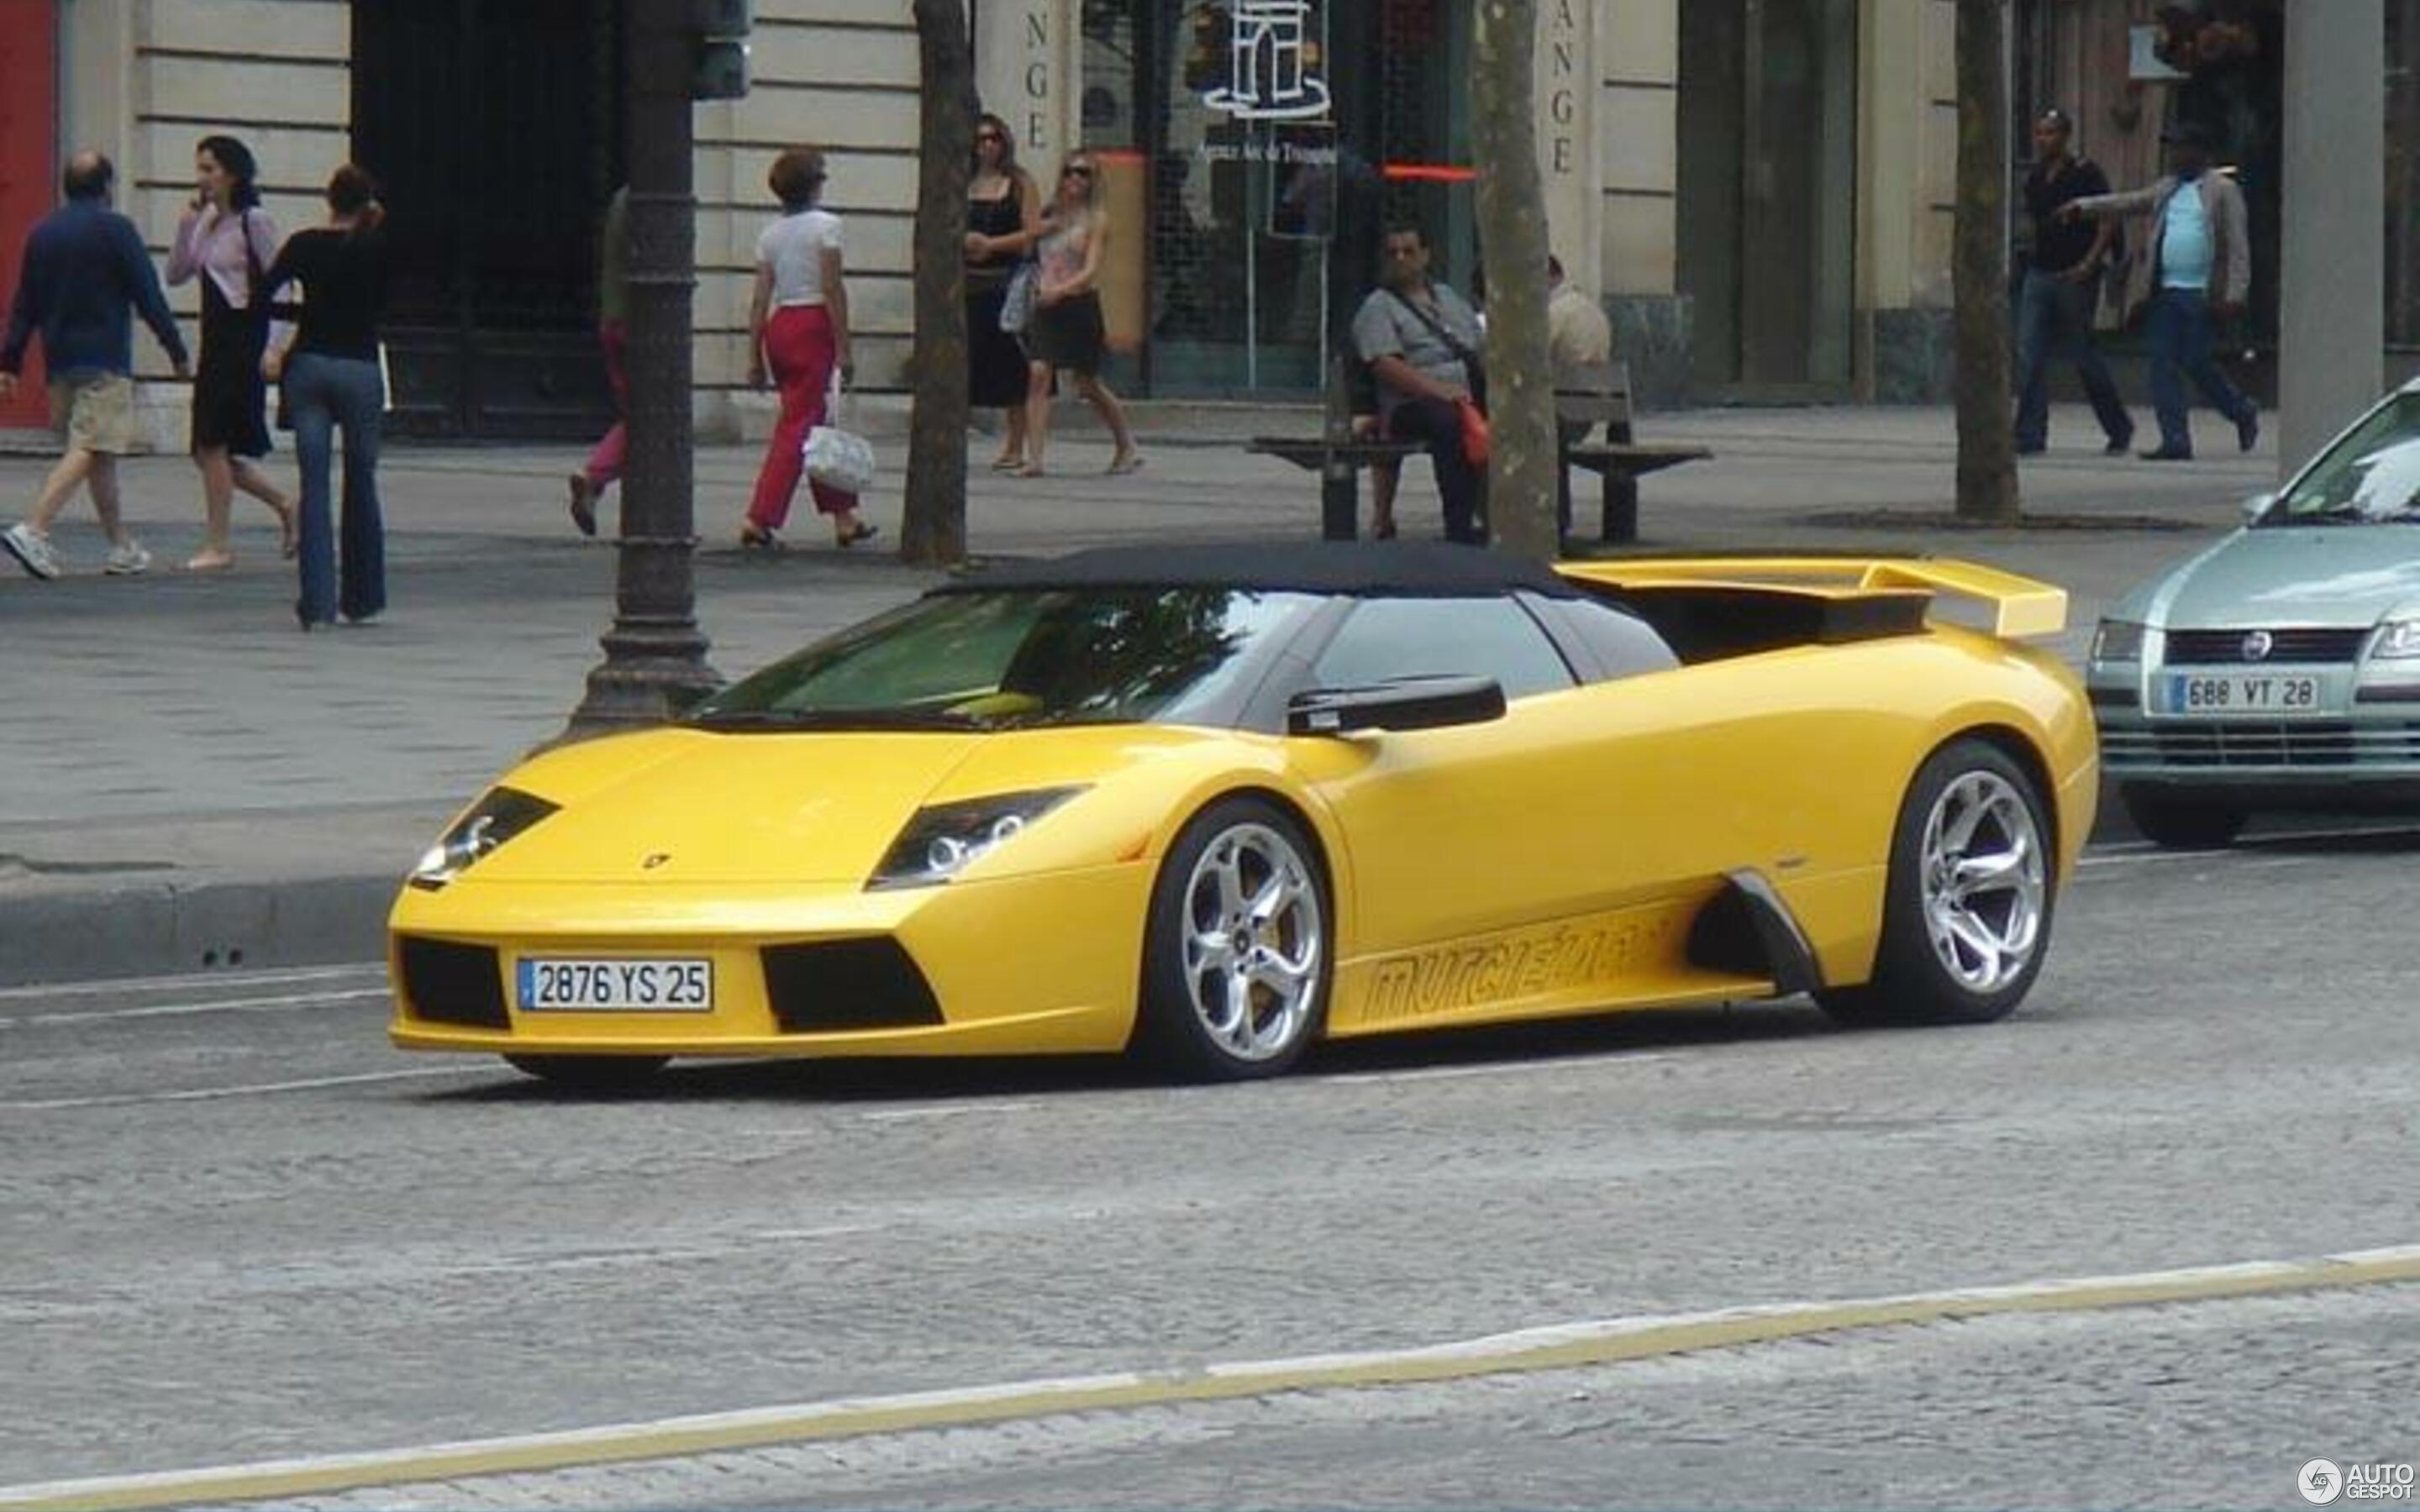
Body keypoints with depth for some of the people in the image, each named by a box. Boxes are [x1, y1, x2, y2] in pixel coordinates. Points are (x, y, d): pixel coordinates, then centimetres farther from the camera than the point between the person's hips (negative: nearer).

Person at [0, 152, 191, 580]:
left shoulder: (43, 233, 11)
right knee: (89, 450, -12)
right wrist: (178, 352, -3)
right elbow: (149, 296, -8)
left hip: (60, 360, 7)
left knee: (99, 457, 15)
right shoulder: (114, 229, -7)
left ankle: (122, 547, 21)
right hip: (104, 360, -7)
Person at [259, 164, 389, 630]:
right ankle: (362, 599, 19)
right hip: (361, 369, -1)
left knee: (314, 487, 0)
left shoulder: (305, 245, -1)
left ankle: (317, 601, -9)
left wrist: (270, 349, 2)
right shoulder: (377, 250, -3)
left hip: (309, 366, 1)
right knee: (361, 484, 12)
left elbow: (263, 294, -7)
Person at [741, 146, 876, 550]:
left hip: (778, 326, 6)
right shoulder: (824, 226, -7)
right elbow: (833, 290, -12)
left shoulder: (770, 235, 9)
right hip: (812, 325, -6)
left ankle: (844, 517, 21)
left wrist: (754, 357, 8)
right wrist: (843, 348, -10)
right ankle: (759, 519, -13)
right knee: (798, 427, -5)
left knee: (816, 424, 15)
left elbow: (760, 300, 7)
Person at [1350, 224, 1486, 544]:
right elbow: (1386, 367, -8)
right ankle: (1460, 527, -40)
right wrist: (1440, 390, -19)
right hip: (1413, 406, -6)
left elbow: (1483, 348, 24)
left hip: (1471, 396, 6)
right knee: (1451, 421, -39)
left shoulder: (1450, 299, 27)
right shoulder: (1378, 307, 6)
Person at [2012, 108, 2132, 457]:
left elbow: (2108, 222, -11)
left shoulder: (2086, 175, -7)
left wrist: (2089, 262, -21)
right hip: (2039, 272, 6)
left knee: (2081, 353, 2)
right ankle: (2030, 435, -6)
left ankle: (2119, 429, 20)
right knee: (2029, 354, -5)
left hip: (2074, 277, -6)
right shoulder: (2036, 177, 12)